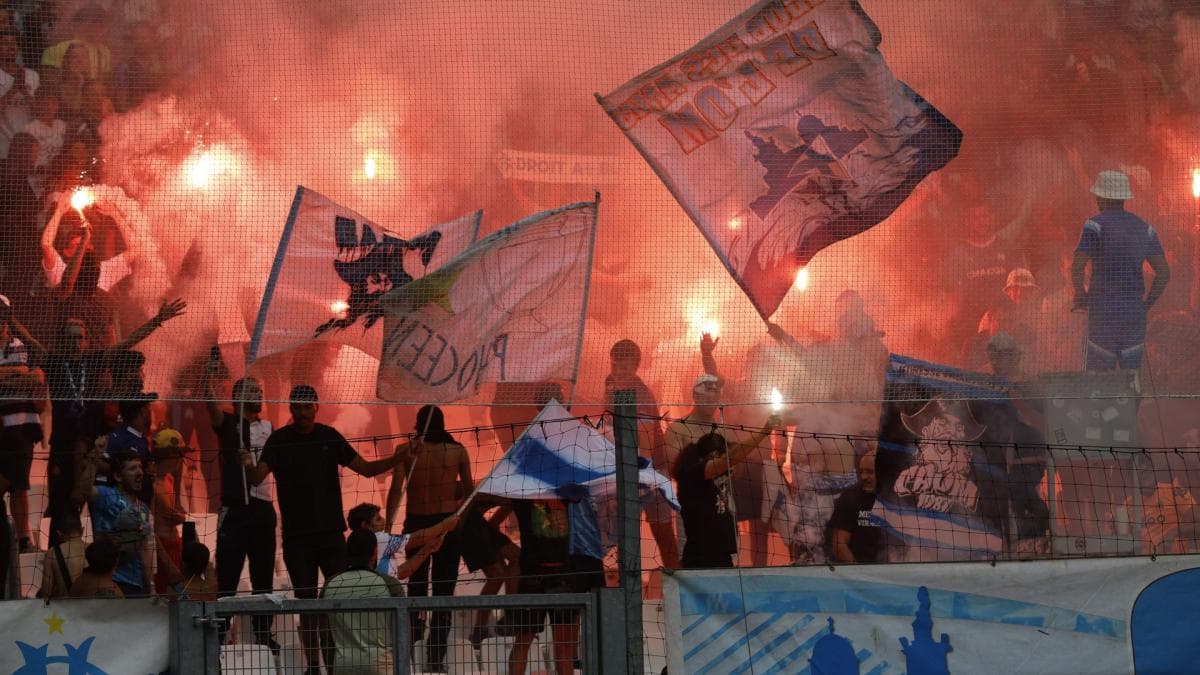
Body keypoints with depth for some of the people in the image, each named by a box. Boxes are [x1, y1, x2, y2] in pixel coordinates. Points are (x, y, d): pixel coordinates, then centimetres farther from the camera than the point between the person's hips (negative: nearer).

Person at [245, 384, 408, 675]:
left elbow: (365, 468, 9)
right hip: (296, 536, -1)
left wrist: (398, 458, -6)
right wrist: (249, 466, -36)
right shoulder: (279, 440, -1)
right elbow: (258, 477, -12)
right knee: (307, 602, 3)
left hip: (331, 531, 1)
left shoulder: (330, 436, 6)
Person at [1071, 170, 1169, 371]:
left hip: (1104, 311, -5)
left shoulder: (1096, 225, -6)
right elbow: (1164, 273, 6)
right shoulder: (1144, 228, 11)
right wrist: (1146, 305, 13)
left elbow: (1077, 268, -15)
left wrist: (1080, 296, 1)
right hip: (1135, 313, 5)